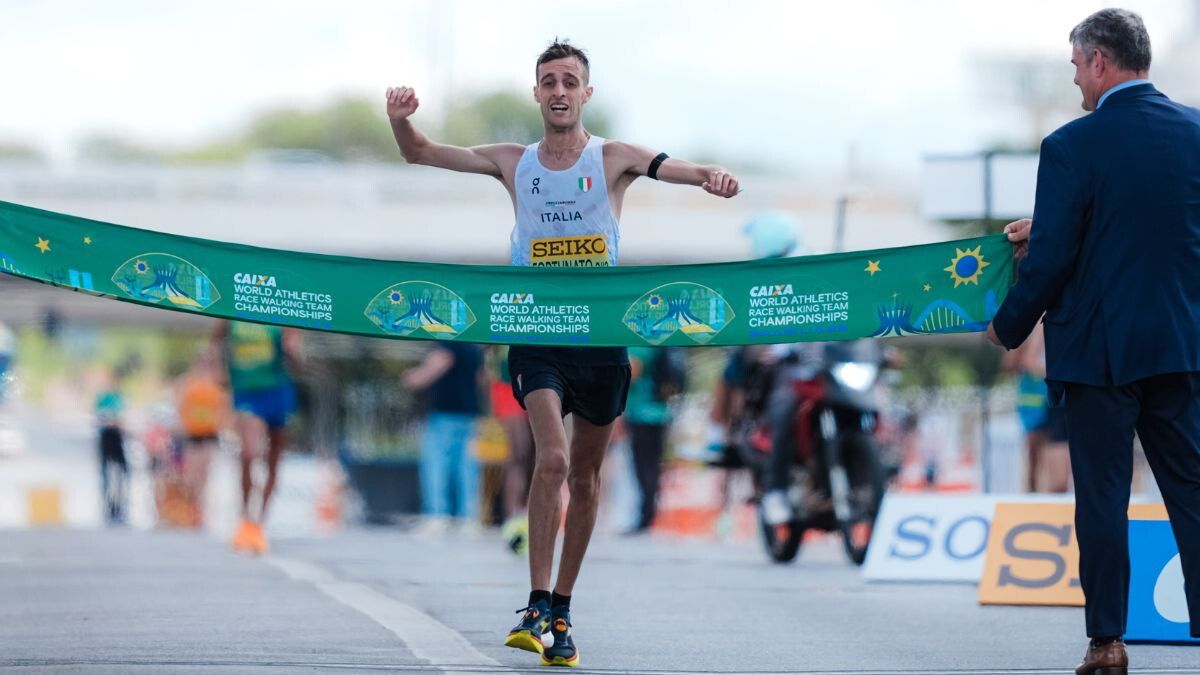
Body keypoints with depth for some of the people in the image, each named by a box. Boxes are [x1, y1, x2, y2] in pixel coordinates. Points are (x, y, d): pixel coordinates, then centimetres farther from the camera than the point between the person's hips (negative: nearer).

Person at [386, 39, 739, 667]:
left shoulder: (612, 159, 0)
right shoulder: (513, 162, 6)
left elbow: (670, 167, -17)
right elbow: (420, 154, 9)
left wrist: (709, 176, -40)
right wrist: (401, 118, -13)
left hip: (602, 336, 1)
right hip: (536, 334, 0)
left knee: (585, 475, 9)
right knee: (552, 458, -20)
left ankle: (561, 610, 22)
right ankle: (537, 606, -18)